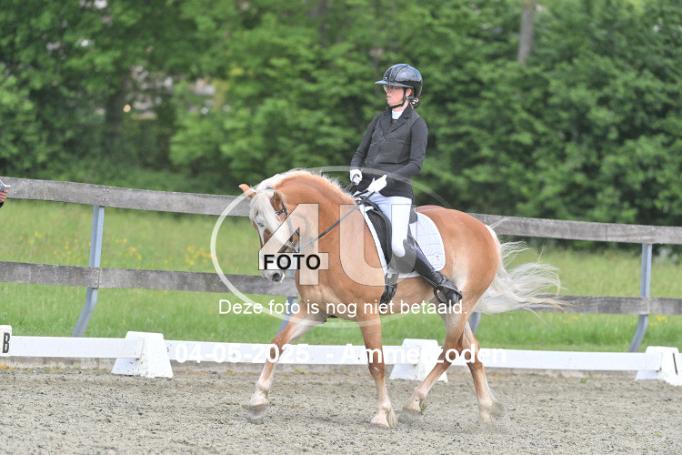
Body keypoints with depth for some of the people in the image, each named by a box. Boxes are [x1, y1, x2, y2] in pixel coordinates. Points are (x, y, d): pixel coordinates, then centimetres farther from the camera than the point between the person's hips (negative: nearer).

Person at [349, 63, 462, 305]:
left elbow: (416, 164, -9)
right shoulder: (380, 119, 17)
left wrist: (387, 178, -22)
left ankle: (440, 282, -7)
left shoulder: (416, 124, 0)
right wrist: (355, 169, -2)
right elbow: (360, 152, 20)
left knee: (398, 245, -23)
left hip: (395, 193, -6)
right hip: (365, 189, 6)